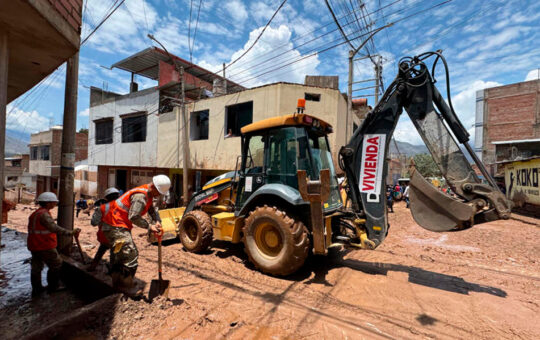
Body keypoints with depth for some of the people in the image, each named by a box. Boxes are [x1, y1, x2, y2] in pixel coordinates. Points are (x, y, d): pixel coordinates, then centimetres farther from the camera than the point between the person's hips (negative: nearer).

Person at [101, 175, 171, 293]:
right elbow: (134, 217, -30)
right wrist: (149, 226, -21)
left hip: (120, 226, 11)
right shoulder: (140, 196, -24)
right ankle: (125, 290, 2)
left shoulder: (148, 194, 8)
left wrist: (157, 221, -8)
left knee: (120, 257, 20)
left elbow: (152, 210, 10)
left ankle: (117, 286, 34)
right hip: (115, 227, -11)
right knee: (130, 257, -9)